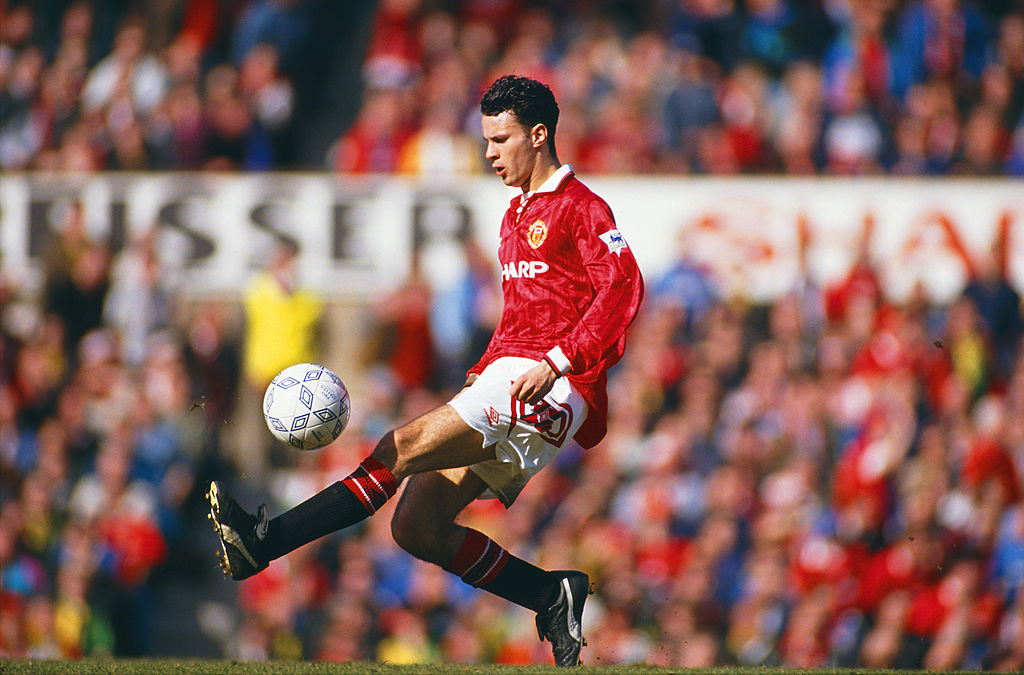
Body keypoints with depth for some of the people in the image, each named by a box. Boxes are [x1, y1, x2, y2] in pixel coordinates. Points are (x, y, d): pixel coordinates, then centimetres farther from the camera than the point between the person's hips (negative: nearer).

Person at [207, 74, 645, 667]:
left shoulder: (581, 207, -3)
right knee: (418, 528, -3)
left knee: (406, 447, -21)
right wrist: (485, 370, 17)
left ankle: (266, 542, -27)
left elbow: (623, 289, -16)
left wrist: (557, 363, -23)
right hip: (505, 379, 10)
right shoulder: (517, 216, 25)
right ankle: (554, 597, 1)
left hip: (553, 393, -10)